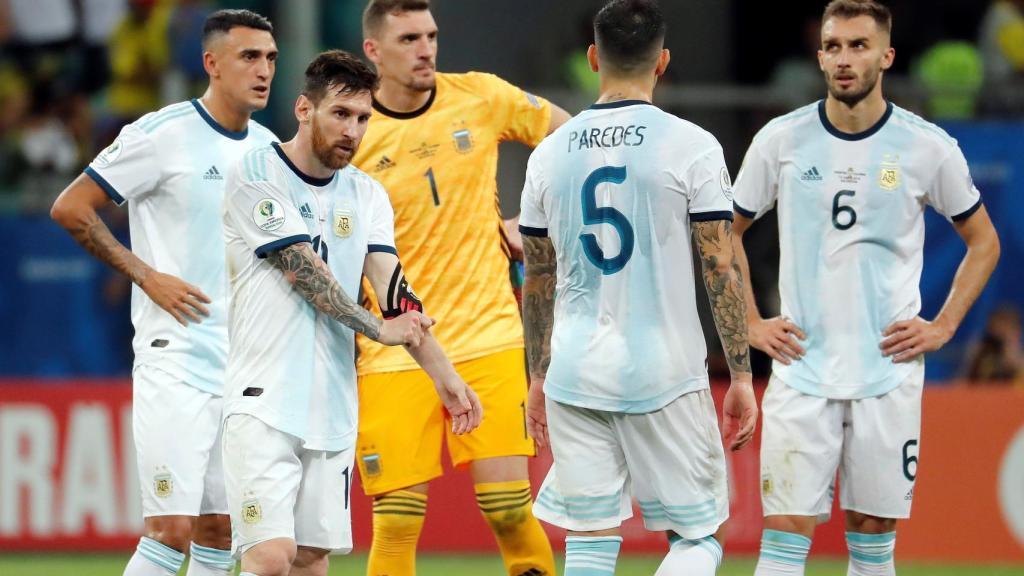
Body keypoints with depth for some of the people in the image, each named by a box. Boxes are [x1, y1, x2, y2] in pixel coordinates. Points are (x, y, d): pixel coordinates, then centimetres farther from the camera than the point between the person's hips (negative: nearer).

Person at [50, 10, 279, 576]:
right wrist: (147, 275, -10)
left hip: (245, 370, 7)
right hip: (174, 361, -7)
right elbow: (70, 208, -7)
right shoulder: (162, 134, -9)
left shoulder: (268, 148, 12)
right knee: (171, 531, -13)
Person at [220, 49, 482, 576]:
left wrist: (443, 374, -8)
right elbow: (305, 274, -11)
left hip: (333, 409, 6)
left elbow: (394, 289, 3)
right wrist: (378, 329, -3)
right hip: (264, 406, -6)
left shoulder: (367, 195, 12)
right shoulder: (255, 176, -6)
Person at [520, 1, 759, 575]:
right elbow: (722, 270, -7)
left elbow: (539, 278, 13)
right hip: (665, 376, -3)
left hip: (574, 376, 3)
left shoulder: (552, 152, 5)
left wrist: (538, 376, 23)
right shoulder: (691, 146, -6)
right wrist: (742, 377, -2)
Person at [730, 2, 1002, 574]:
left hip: (889, 371, 0)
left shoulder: (927, 146, -1)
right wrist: (753, 323, 5)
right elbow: (727, 232, 14)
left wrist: (943, 328, 2)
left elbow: (983, 242, 12)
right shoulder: (782, 139, 1)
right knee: (787, 530, -7)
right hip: (802, 370, 0)